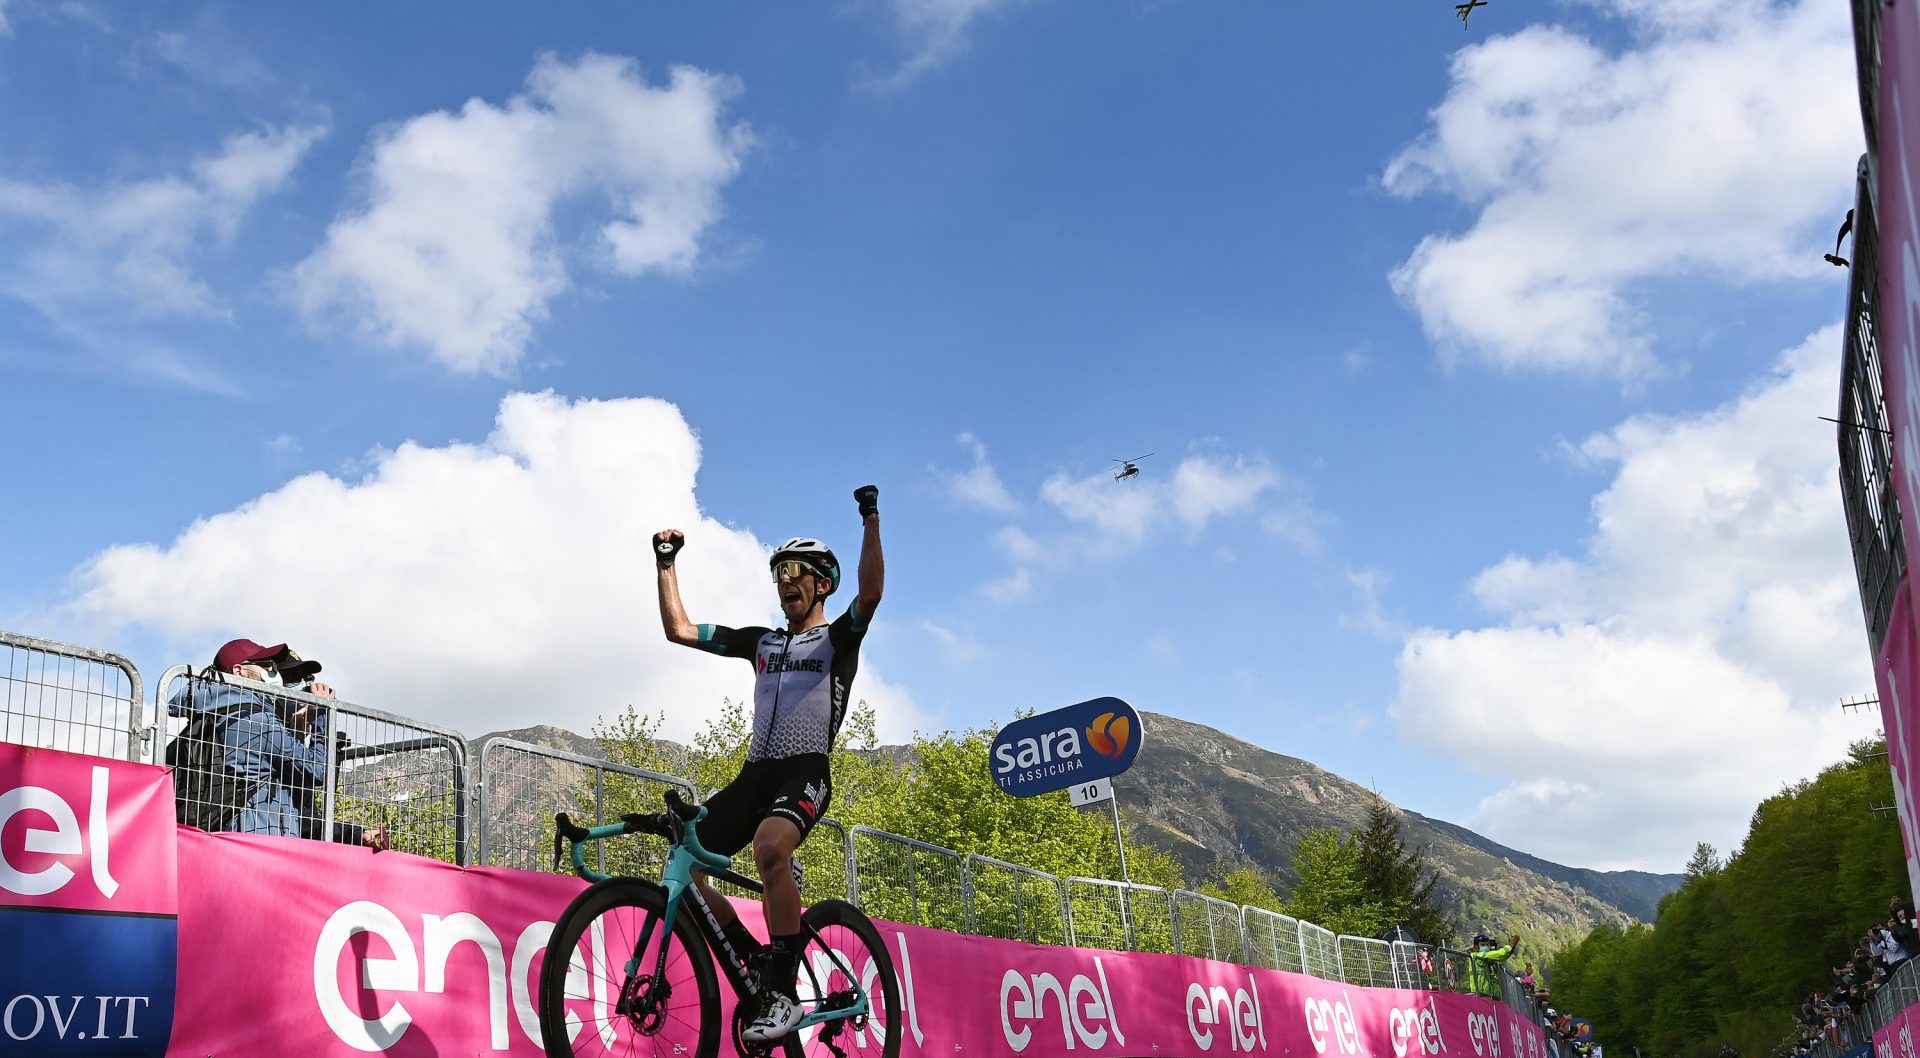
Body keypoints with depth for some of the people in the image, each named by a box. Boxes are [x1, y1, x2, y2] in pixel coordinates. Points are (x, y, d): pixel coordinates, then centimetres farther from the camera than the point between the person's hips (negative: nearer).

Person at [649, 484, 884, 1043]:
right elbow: (679, 629, 21)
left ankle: (784, 992, -28)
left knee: (770, 846, -38)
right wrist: (666, 565, 17)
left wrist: (871, 522, -23)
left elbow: (870, 592, -15)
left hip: (806, 773, -6)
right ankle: (756, 961, 4)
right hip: (754, 772, 6)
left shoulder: (838, 638, 8)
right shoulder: (760, 641, 22)